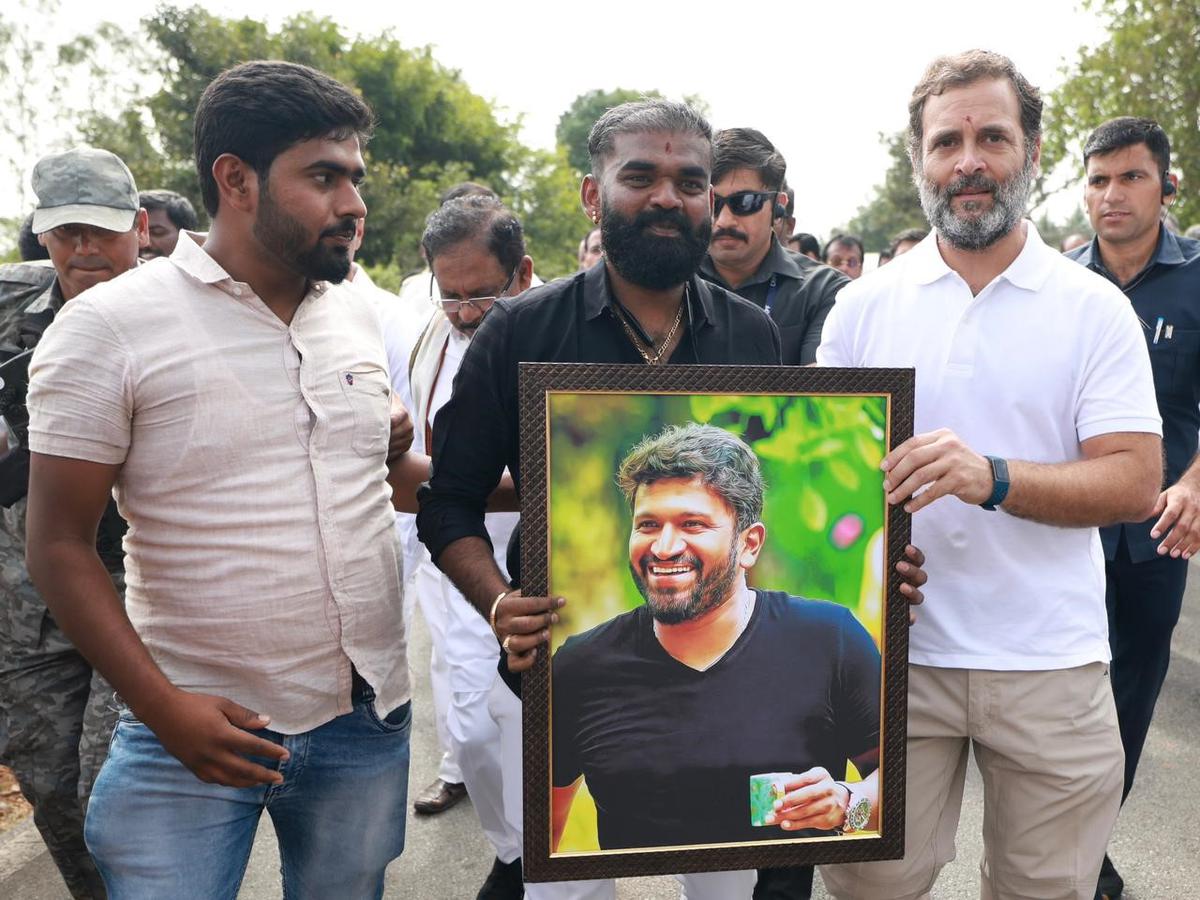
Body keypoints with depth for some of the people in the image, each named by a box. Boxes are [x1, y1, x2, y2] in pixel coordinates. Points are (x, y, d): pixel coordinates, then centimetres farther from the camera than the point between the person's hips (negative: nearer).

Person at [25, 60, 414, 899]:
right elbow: (59, 545, -9)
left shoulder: (360, 316, 4)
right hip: (198, 731, -4)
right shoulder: (108, 325, -10)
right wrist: (162, 706, -16)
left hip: (370, 720, 5)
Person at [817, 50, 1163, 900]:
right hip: (894, 652, 1)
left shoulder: (1096, 308, -1)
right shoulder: (864, 305, 3)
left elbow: (1136, 483, -7)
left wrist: (993, 477, -24)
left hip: (1052, 667, 0)